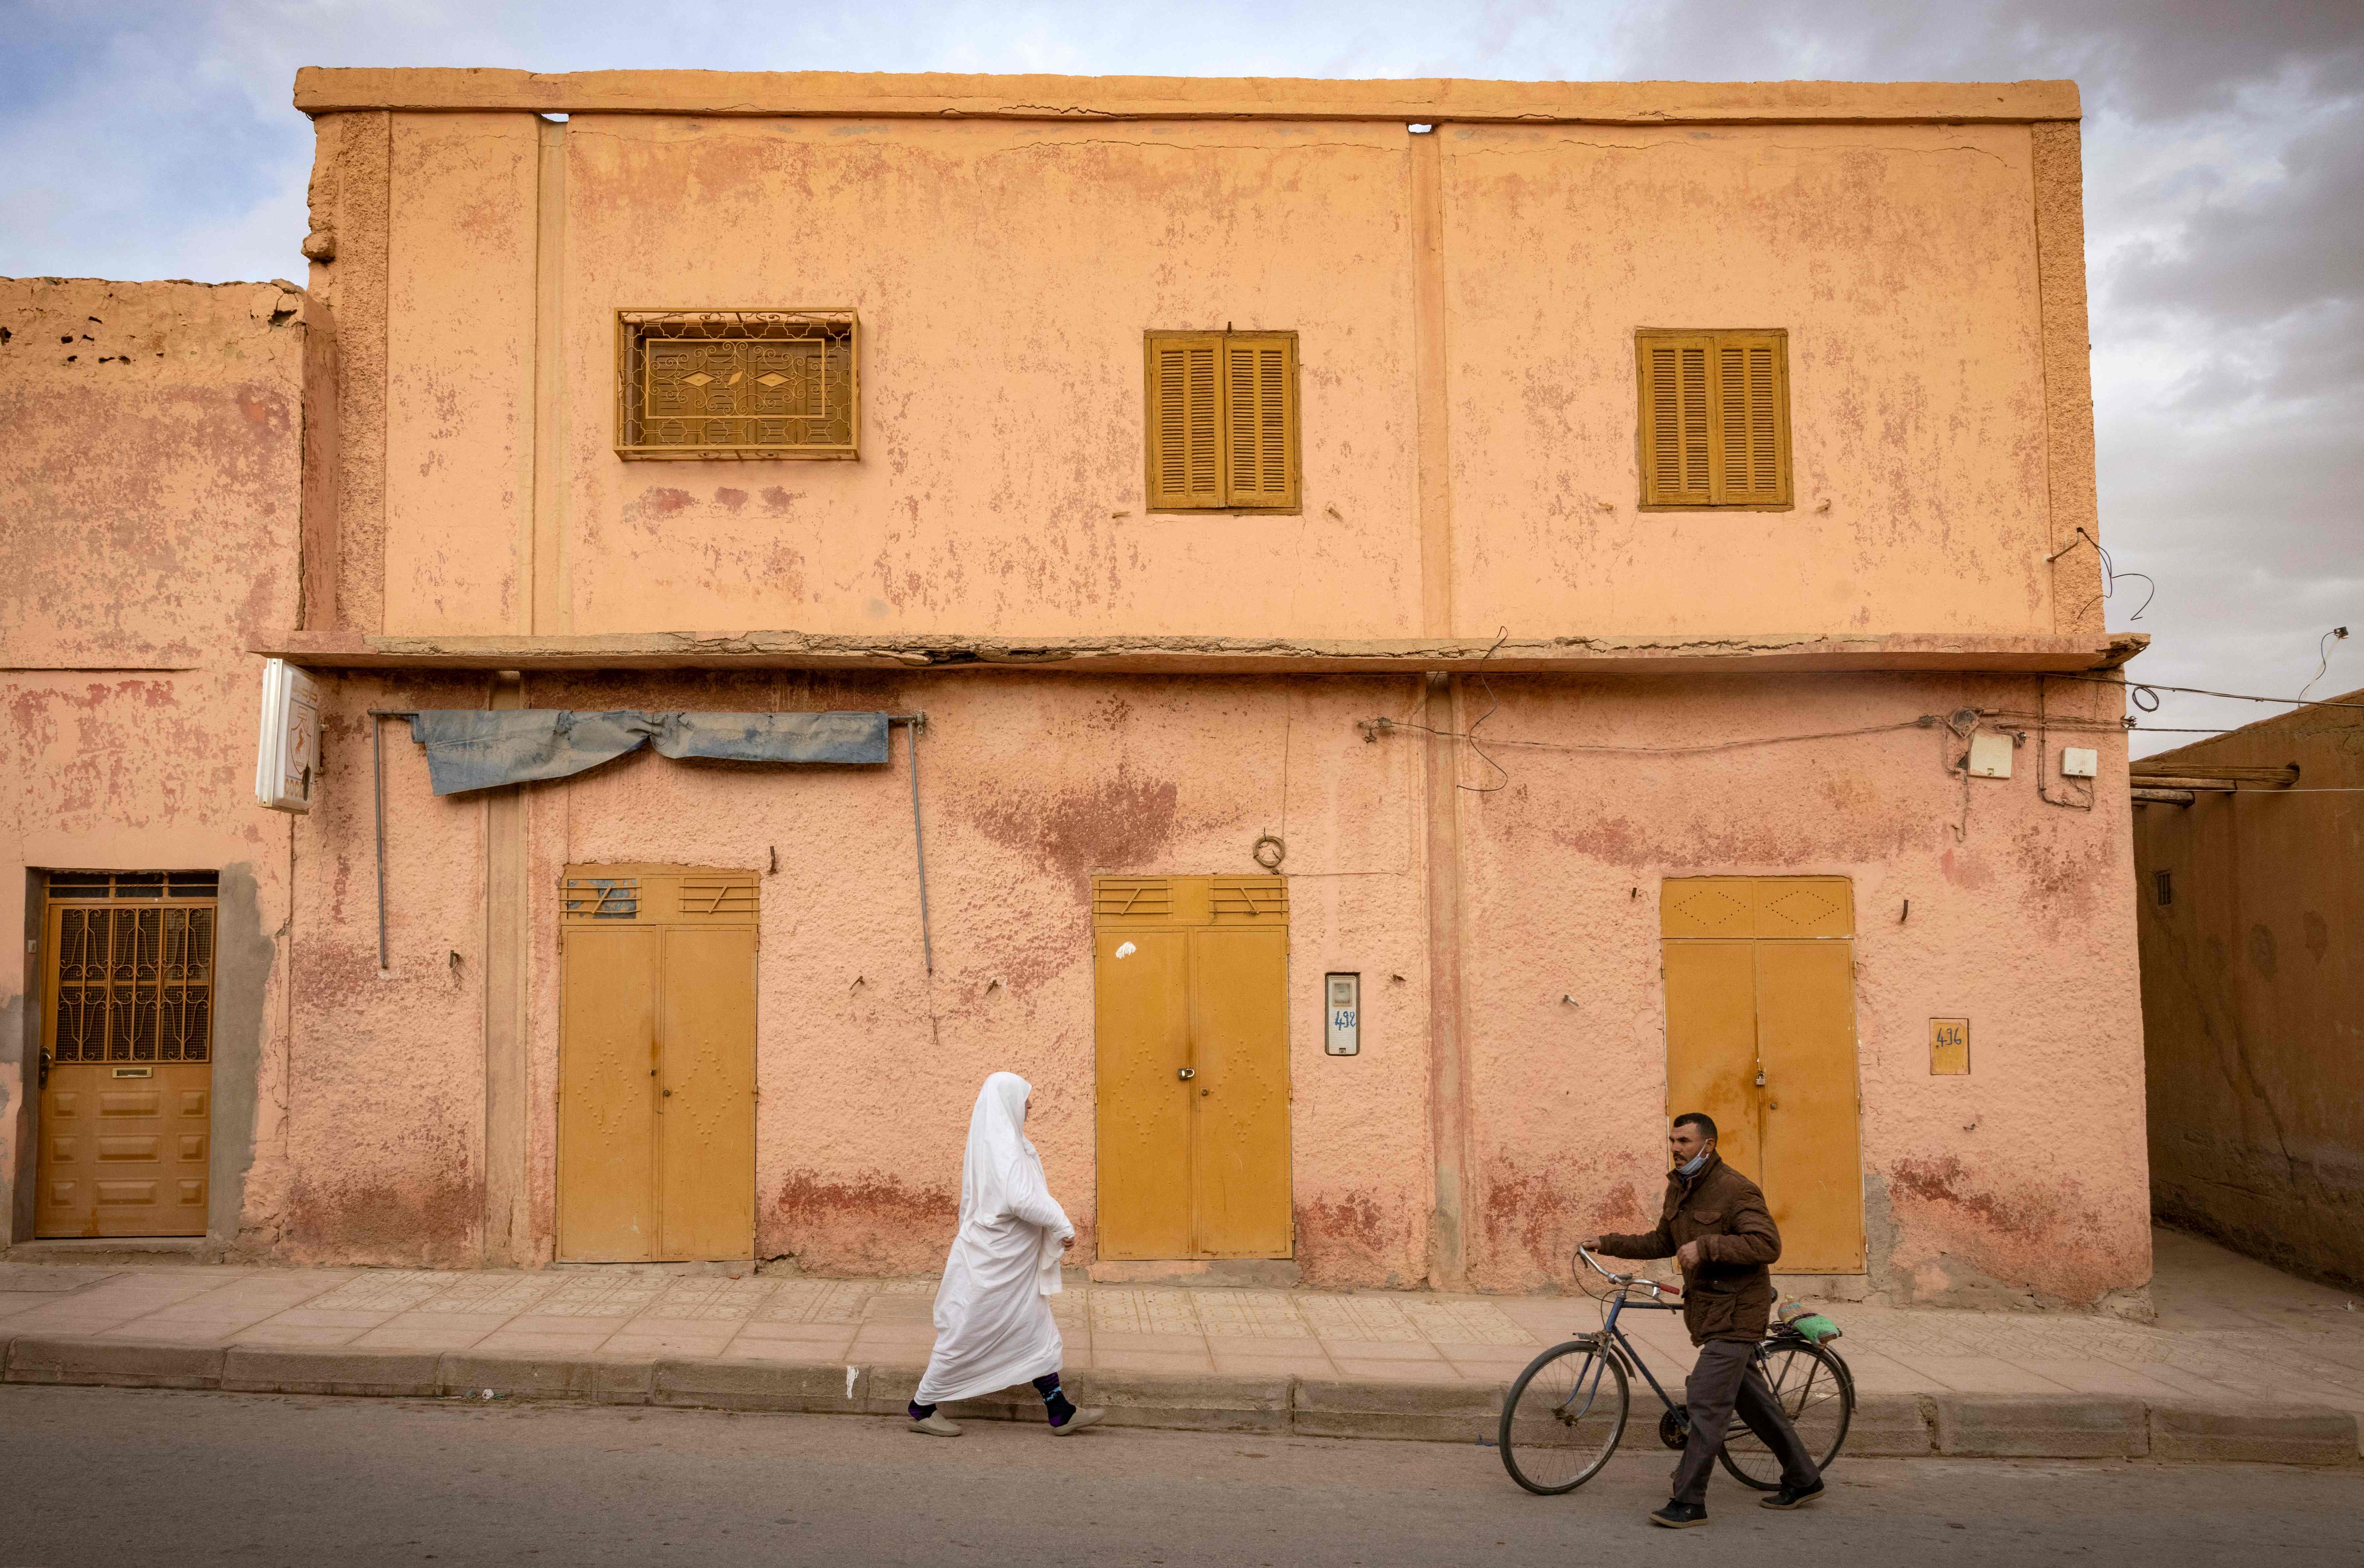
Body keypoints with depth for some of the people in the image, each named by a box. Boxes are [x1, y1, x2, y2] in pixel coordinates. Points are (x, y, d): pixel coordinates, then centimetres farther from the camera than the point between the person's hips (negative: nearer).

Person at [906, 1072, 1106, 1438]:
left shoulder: (992, 1139, 9)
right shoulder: (1001, 1145, -22)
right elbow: (1022, 1200, -31)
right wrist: (1062, 1226, -20)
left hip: (1011, 1266, 10)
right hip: (993, 1264, -10)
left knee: (1035, 1333, 11)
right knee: (967, 1337, 3)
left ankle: (1061, 1414, 15)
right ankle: (921, 1409, 17)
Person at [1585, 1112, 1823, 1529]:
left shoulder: (1736, 1190, -17)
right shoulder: (1679, 1189, 11)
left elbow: (1767, 1245, -25)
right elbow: (1663, 1243, 21)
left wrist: (1706, 1246, -29)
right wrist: (1608, 1244, 12)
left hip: (1735, 1311, -9)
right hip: (1710, 1308, 9)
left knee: (1705, 1401, -12)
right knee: (1751, 1397, 16)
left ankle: (1689, 1501, -7)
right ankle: (1803, 1479, 30)